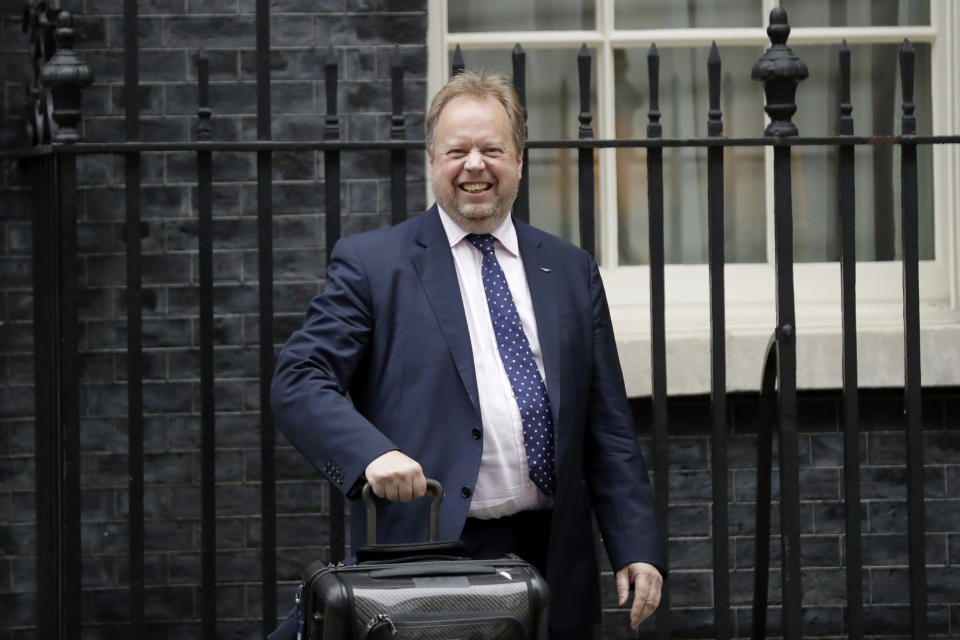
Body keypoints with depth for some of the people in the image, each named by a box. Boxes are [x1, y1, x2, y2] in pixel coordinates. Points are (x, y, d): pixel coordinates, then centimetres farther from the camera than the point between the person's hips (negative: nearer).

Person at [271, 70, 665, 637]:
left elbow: (608, 429, 12)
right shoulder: (370, 263, 3)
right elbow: (299, 382, -7)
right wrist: (373, 453, -25)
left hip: (553, 566, 4)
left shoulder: (572, 271, 14)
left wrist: (639, 548, 3)